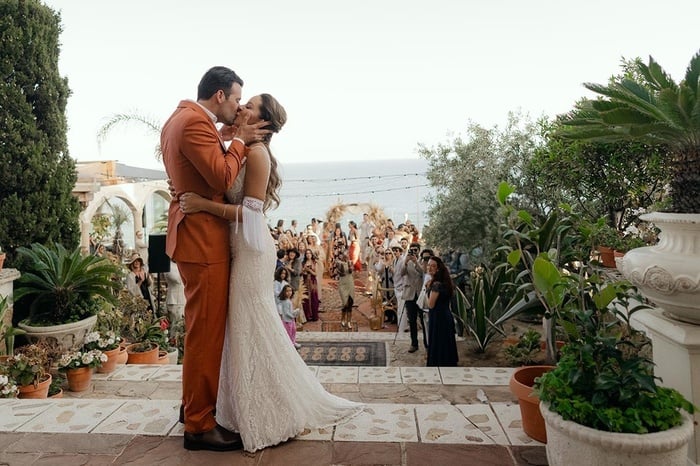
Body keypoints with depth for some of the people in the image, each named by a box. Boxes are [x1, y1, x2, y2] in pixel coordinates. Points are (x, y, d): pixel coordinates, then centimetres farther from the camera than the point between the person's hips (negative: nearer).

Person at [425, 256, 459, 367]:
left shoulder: (436, 284, -21)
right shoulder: (444, 282, 7)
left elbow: (430, 305, -18)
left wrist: (429, 288, -9)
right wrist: (430, 287, 7)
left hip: (438, 318, -9)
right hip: (445, 316, 9)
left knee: (437, 346, 3)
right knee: (445, 345, 18)